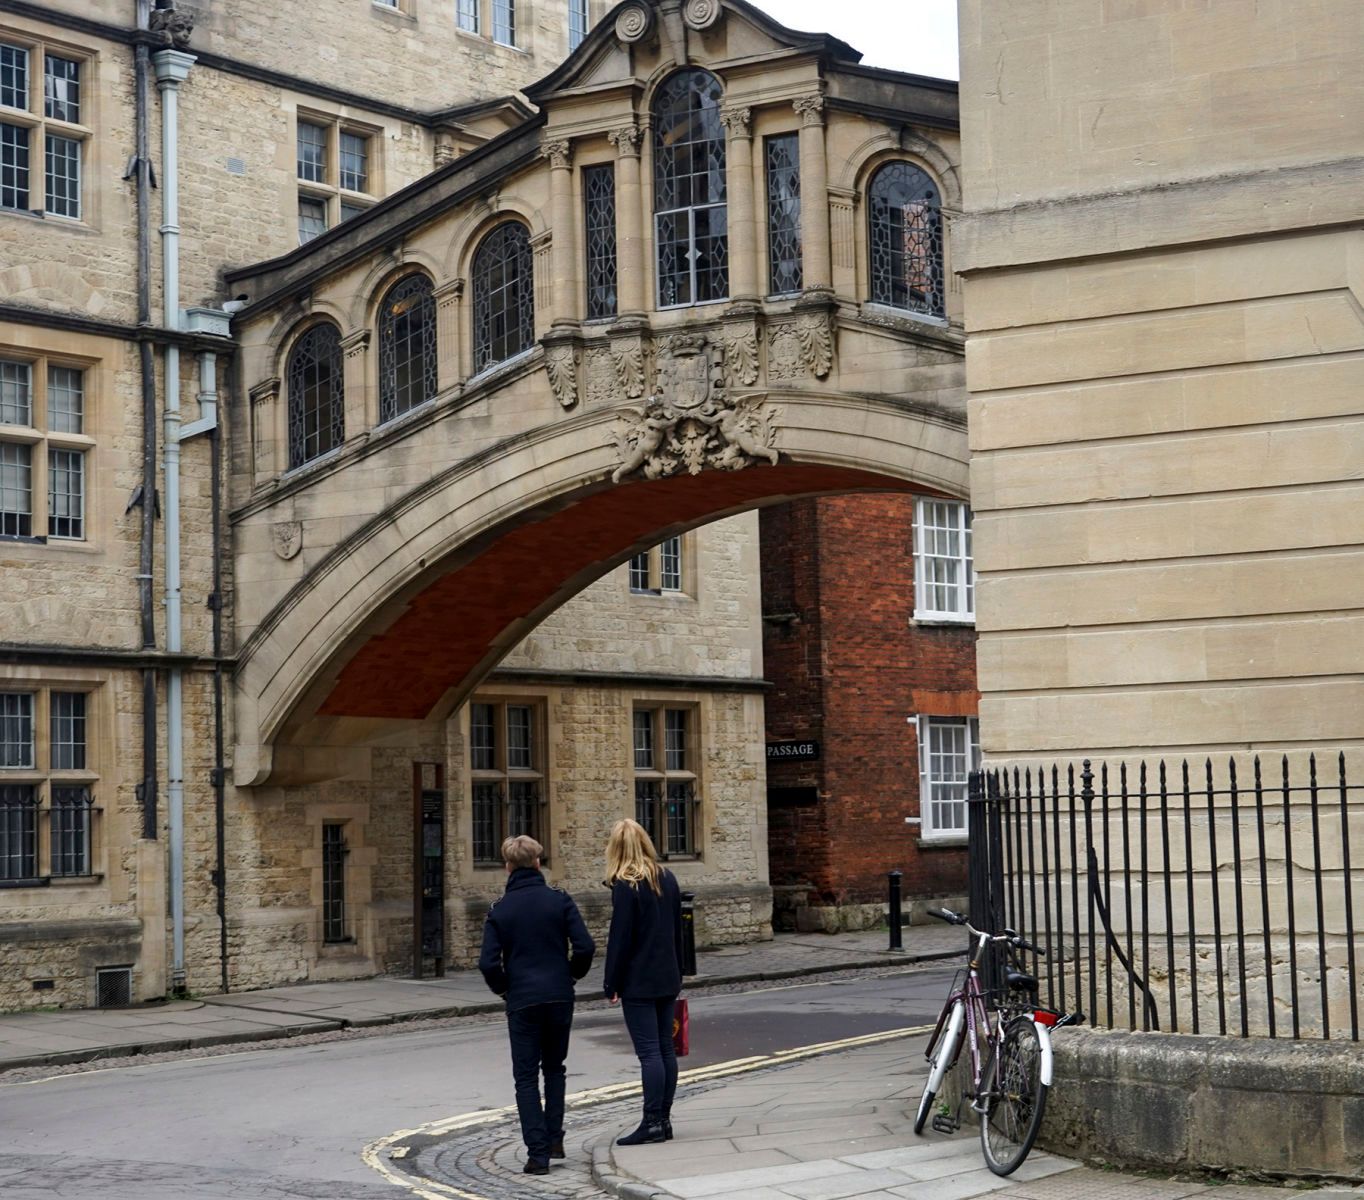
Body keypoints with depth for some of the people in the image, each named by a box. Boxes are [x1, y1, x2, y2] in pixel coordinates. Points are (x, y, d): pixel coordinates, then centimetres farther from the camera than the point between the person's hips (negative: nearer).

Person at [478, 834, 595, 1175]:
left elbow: (488, 963, -8)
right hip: (560, 998, 1)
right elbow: (585, 947, -8)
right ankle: (554, 1138, 18)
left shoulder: (499, 910, -2)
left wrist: (504, 989, 10)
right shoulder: (560, 901, -2)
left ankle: (538, 1152, -3)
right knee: (554, 1068, 21)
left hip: (522, 1003, -1)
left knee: (526, 1077, 4)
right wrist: (572, 974, 10)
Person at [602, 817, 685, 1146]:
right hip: (667, 979, 7)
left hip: (638, 983, -7)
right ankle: (663, 1120, 14)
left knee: (649, 1052, -6)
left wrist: (611, 984, -7)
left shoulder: (626, 887, -13)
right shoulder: (667, 879, 8)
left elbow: (620, 939, -14)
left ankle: (652, 1122, -5)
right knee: (665, 1049, 10)